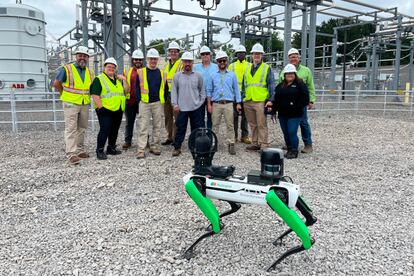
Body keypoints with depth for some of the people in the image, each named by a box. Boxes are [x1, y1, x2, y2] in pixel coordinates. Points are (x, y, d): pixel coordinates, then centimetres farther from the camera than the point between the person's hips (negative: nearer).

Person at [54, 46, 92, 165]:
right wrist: (65, 94, 3)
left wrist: (85, 96, 10)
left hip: (85, 105, 6)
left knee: (82, 128, 13)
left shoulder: (88, 72, 10)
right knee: (71, 129, -9)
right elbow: (56, 83, -1)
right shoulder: (67, 69, -6)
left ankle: (80, 150, 25)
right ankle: (71, 154, -11)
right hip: (71, 104, -6)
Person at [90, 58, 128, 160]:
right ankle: (100, 150, -2)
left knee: (114, 130, 13)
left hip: (118, 110, 7)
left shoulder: (118, 80, 19)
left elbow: (126, 91, 14)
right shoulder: (99, 79, -2)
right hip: (105, 110, -7)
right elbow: (95, 95, -10)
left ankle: (111, 148, 25)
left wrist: (125, 80, 1)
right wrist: (100, 107, -18)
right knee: (104, 130, -10)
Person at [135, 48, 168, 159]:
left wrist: (162, 100, 7)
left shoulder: (162, 73, 9)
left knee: (157, 126, 9)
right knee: (143, 127, -5)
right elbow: (137, 88, 4)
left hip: (158, 103, 3)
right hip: (144, 103, -2)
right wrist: (139, 100, -4)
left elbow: (165, 88, 15)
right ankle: (141, 149, -3)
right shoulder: (141, 72, 4)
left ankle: (155, 146, 20)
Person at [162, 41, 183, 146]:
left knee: (177, 117, -4)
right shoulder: (167, 65, 18)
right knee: (168, 117, 11)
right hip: (167, 95, 7)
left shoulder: (181, 64, -3)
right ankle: (169, 137, 21)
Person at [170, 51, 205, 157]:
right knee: (180, 128, 4)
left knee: (197, 128, 8)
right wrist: (175, 104, -2)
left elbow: (202, 90, 10)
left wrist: (201, 102, 1)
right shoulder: (177, 76, 3)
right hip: (181, 108, -1)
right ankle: (177, 147, 15)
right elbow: (174, 91, 5)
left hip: (196, 108, 1)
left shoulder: (198, 76, 4)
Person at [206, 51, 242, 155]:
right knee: (215, 125, 5)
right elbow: (209, 90, 9)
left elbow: (236, 89, 8)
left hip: (228, 103, 0)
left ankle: (231, 144, 7)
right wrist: (209, 104, 2)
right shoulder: (213, 75, 9)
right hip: (216, 104, 1)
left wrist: (238, 103, 2)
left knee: (230, 125, 1)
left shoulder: (232, 75, 8)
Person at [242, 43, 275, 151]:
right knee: (253, 124, 11)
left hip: (261, 101, -5)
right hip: (248, 101, 5)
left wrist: (270, 99, -11)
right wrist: (243, 97, 15)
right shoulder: (248, 68, 17)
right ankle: (255, 143, 20)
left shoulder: (267, 68, 3)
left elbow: (271, 85, -2)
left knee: (261, 124, -5)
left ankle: (263, 145, 0)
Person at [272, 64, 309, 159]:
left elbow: (305, 99, -7)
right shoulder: (280, 86, 15)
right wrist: (274, 110, 6)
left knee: (292, 133, -9)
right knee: (286, 134, 11)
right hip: (282, 115, 6)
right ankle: (289, 149, 24)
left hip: (295, 115, -5)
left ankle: (294, 151, 5)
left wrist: (296, 106, -16)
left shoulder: (300, 84, -1)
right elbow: (276, 99, 15)